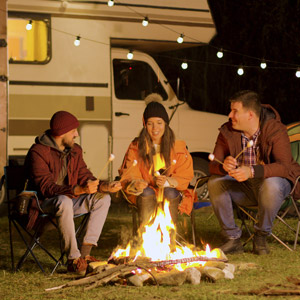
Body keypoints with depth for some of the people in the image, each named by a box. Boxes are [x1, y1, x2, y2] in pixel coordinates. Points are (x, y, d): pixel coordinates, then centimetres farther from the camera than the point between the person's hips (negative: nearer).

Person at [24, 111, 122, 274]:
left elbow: (85, 177, 8)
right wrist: (78, 190, -39)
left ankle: (85, 254, -16)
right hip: (43, 203, -8)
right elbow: (46, 188, -27)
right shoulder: (38, 152, -17)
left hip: (67, 200, 8)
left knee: (103, 198, -10)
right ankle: (73, 259, -35)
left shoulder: (75, 151, 9)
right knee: (64, 201, -40)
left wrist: (105, 186, -14)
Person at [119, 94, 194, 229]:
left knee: (169, 193, -32)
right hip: (144, 196, 0)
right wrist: (136, 184, -32)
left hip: (172, 193, 0)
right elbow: (128, 177, -7)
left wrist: (168, 181, -26)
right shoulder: (136, 147, 0)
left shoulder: (178, 147, -1)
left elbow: (185, 177, -4)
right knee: (147, 193, -32)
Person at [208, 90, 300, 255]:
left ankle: (261, 236, -17)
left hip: (276, 181, -4)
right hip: (244, 188, 5)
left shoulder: (275, 130, -19)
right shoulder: (227, 132, -6)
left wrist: (252, 172, -45)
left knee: (270, 185, -39)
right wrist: (224, 167, -34)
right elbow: (213, 166, -7)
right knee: (214, 182, -20)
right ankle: (233, 239, -15)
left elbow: (284, 166, -31)